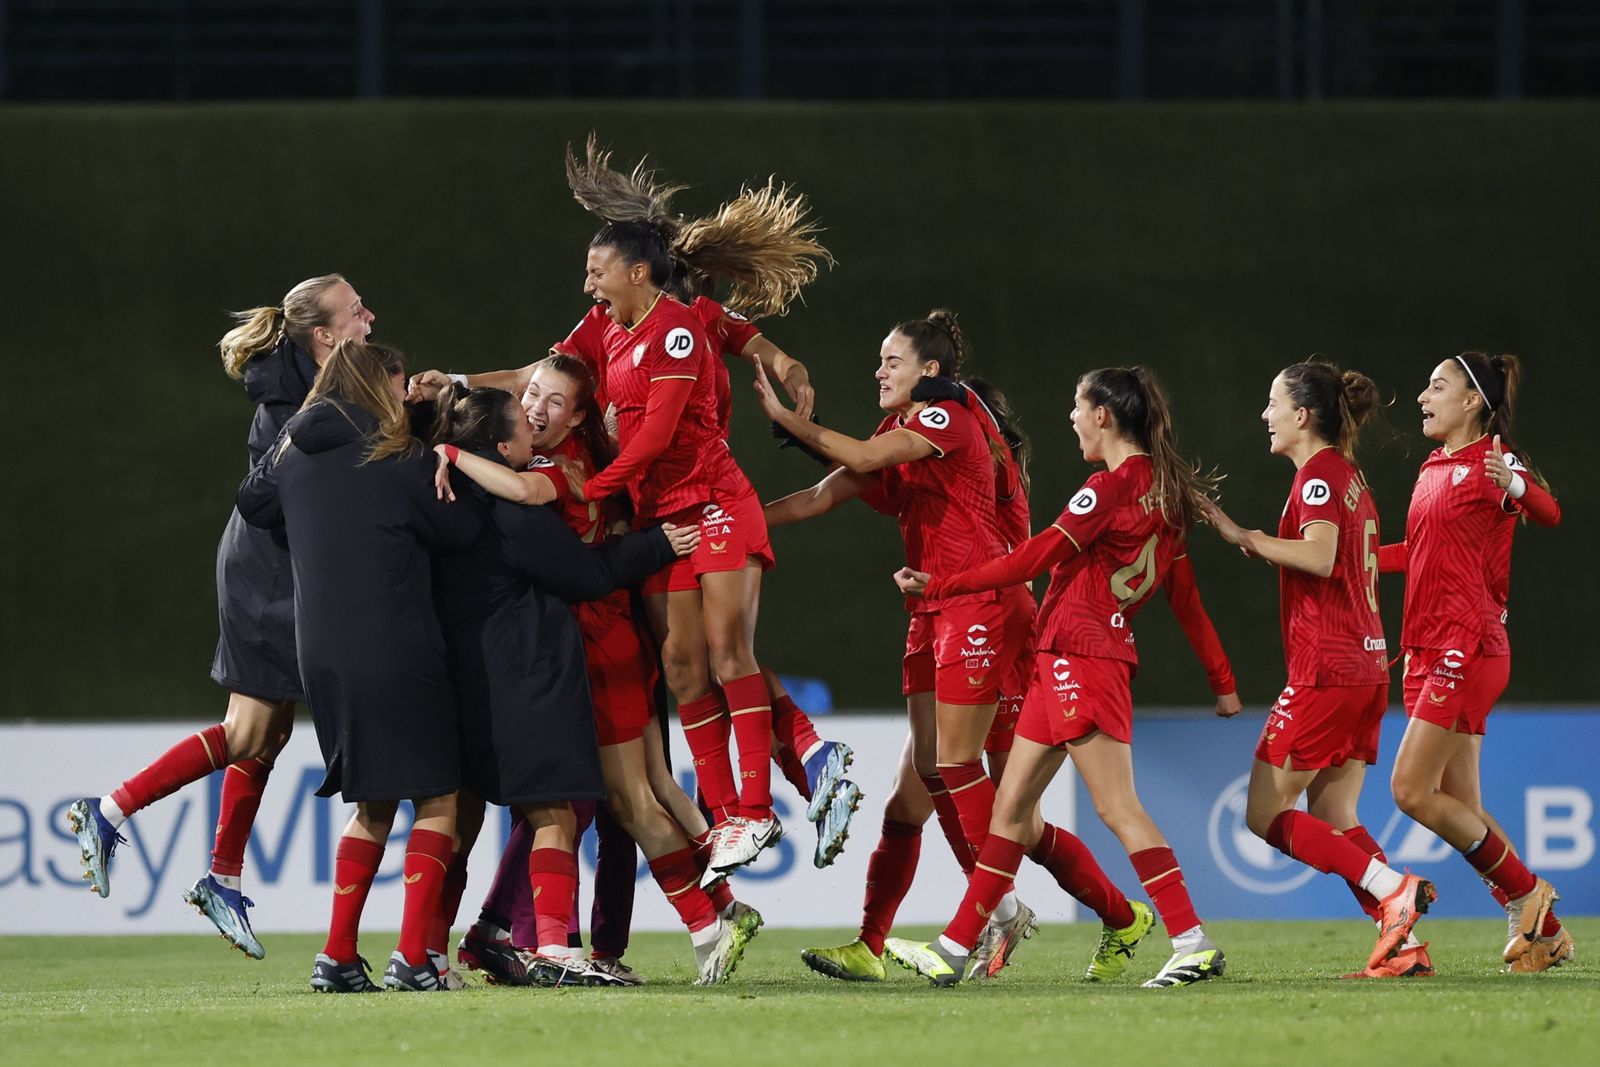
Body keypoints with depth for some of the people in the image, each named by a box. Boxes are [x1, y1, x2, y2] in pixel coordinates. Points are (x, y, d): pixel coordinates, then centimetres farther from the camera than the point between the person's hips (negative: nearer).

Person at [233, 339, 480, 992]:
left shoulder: (291, 454, 9)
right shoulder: (396, 458, -8)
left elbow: (253, 504, 26)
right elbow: (460, 531, 0)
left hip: (321, 651, 6)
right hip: (396, 650, -6)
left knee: (373, 805, 18)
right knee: (437, 797, 2)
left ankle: (337, 956, 9)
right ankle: (413, 957, -9)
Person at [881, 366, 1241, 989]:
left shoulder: (1111, 487, -13)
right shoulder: (1161, 493, 14)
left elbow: (1030, 561, -11)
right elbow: (1186, 599, 19)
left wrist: (939, 585, -3)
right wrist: (1222, 681, 24)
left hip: (1079, 655, -10)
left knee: (1117, 808, -12)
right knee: (1013, 809, 10)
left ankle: (1193, 944, -17)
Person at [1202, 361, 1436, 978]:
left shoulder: (1319, 473, -9)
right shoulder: (1349, 476, 19)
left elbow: (1320, 557, -24)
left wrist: (1245, 536, -19)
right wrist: (1268, 551, 22)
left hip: (1325, 669, -9)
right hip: (1366, 665, 9)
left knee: (1266, 815, -5)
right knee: (1332, 818, 9)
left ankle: (1391, 888, -17)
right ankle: (1404, 945, -2)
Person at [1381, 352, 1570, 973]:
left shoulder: (1494, 463, -9)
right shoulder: (1435, 470, 17)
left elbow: (1550, 514, -26)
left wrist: (1518, 489, -47)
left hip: (1467, 645, -9)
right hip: (1429, 649, 9)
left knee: (1413, 792, -12)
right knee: (1460, 805, 7)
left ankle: (1524, 895, 1)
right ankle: (1542, 929, 13)